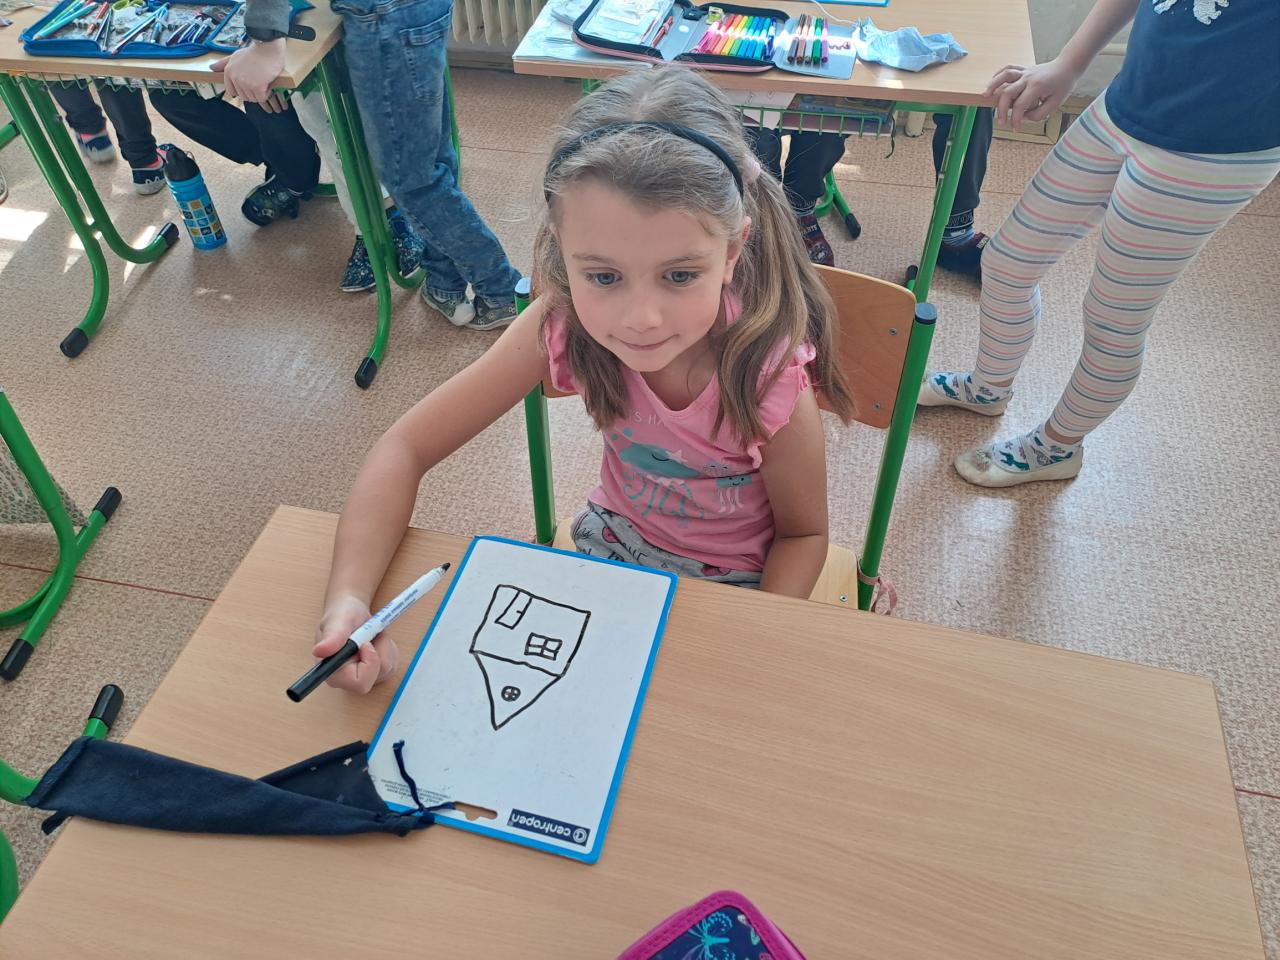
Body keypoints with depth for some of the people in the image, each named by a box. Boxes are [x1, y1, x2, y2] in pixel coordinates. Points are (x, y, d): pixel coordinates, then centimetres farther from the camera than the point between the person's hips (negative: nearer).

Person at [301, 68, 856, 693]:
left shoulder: (773, 381, -32)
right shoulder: (563, 324, -27)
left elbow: (803, 533, -12)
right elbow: (407, 447, -24)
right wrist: (348, 601, -39)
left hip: (733, 585, -3)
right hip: (612, 542, 3)